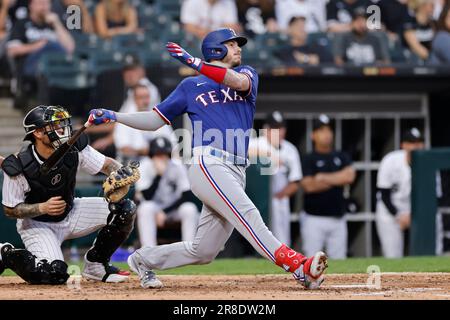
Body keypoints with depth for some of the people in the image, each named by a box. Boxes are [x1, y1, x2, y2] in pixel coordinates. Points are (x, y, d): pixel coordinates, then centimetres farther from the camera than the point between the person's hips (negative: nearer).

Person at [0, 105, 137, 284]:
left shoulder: (74, 149, -15)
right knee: (55, 274, -29)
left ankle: (96, 264, 7)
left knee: (125, 208, -11)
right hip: (36, 225, -5)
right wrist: (43, 208, -31)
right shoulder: (17, 167, -25)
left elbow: (108, 164, -5)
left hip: (70, 214, 5)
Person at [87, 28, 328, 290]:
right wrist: (113, 116, 6)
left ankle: (144, 259, 23)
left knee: (203, 252, 3)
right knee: (247, 214, -26)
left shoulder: (247, 74, 20)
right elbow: (154, 120, 18)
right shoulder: (191, 86, 16)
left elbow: (239, 82, -6)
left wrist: (194, 62, -15)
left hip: (236, 174, 4)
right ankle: (299, 267, -40)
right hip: (209, 165, -4)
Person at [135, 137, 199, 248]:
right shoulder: (145, 167, -16)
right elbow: (147, 197, -26)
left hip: (174, 206, 1)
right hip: (154, 207, -1)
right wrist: (159, 174, -35)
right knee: (146, 208, -35)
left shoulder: (178, 166, -12)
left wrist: (165, 212, -20)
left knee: (190, 209, -30)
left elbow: (186, 196, -14)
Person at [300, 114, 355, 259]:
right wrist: (338, 178, -6)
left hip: (338, 219, 4)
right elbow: (308, 186, -14)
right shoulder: (308, 159, 0)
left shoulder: (342, 157, 12)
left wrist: (323, 177, -8)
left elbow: (350, 176, -6)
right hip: (314, 219, -4)